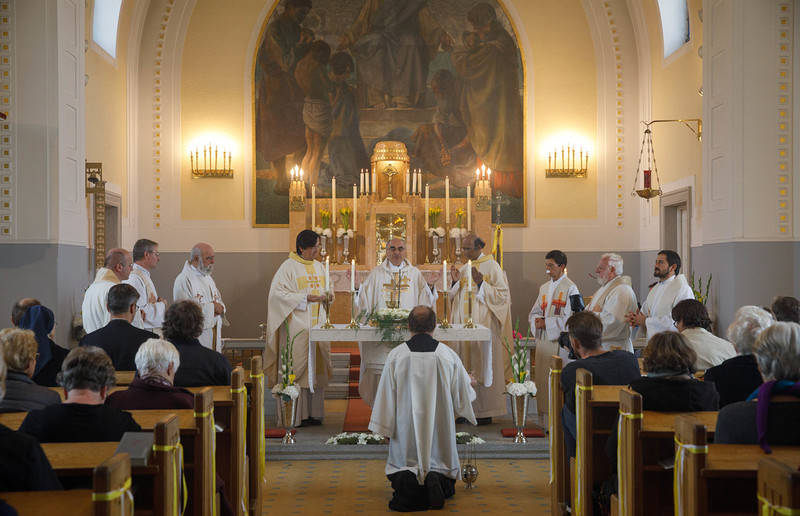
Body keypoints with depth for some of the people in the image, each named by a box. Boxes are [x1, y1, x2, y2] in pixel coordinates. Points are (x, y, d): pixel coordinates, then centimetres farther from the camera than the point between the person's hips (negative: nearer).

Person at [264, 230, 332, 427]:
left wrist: (327, 296, 0)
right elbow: (277, 293, -11)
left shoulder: (319, 267, 16)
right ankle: (295, 415, -3)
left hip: (318, 325, 6)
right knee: (296, 368, -7)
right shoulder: (288, 267, -5)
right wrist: (305, 298, -16)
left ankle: (313, 412, 10)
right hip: (297, 326, -6)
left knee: (316, 366, 5)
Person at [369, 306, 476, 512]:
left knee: (402, 468, 13)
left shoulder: (396, 355, -7)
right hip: (439, 430, 1)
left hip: (406, 429, 0)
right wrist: (468, 382, 30)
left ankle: (406, 482, -24)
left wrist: (383, 429, 7)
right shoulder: (449, 355, -5)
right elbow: (465, 395, 6)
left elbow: (386, 396, -4)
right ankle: (437, 479, -20)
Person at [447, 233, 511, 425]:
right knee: (465, 366, 4)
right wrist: (455, 282, 1)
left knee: (482, 365, -6)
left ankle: (484, 413, -1)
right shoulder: (463, 268, 16)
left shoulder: (492, 267, -3)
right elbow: (455, 298, 18)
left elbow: (502, 295, -9)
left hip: (484, 325, -6)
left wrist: (481, 282, -18)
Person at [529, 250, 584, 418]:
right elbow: (534, 313, 20)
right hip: (544, 341, 7)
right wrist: (537, 321, -4)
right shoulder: (544, 288, 17)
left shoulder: (570, 288, -6)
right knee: (543, 380, 6)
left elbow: (573, 318, -14)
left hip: (561, 343, -7)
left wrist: (546, 323, -14)